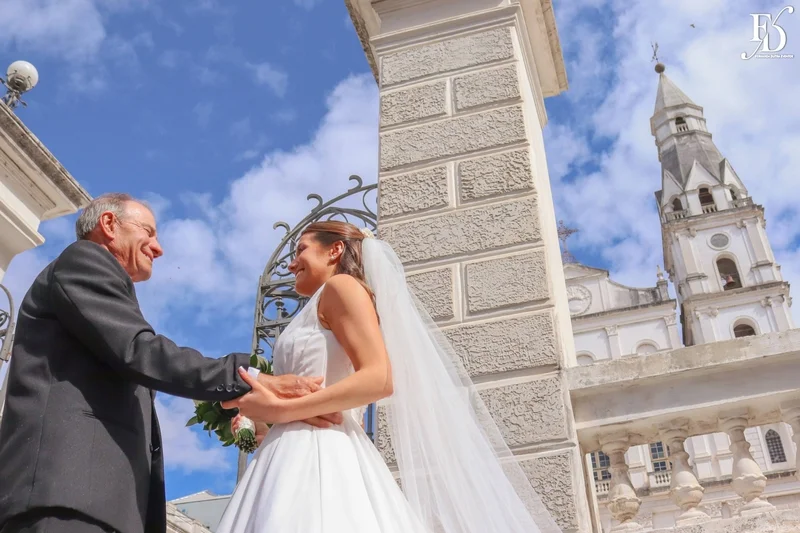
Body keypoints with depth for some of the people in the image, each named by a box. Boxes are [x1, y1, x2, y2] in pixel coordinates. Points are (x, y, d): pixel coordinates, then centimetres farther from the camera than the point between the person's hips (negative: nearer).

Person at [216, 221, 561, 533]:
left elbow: (379, 380, -15)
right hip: (299, 456, 8)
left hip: (318, 454, -8)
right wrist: (259, 412, 20)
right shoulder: (325, 305, 27)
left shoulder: (342, 285, 2)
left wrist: (282, 410, -15)